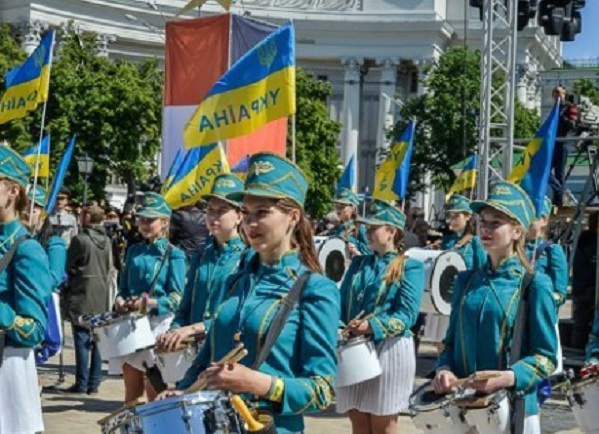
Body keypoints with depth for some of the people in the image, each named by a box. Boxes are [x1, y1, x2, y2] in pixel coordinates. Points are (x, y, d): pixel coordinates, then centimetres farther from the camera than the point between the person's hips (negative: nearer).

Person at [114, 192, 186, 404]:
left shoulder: (173, 254, -4)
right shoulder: (134, 251, 13)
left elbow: (176, 297, -10)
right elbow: (124, 286, 16)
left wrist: (150, 303, -25)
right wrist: (120, 300, -6)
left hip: (159, 322, -5)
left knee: (154, 389, 1)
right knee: (132, 388, 12)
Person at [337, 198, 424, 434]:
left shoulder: (410, 267, -3)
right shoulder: (358, 263, 14)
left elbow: (407, 314, -13)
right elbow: (342, 304, 11)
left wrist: (373, 326, -27)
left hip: (389, 350, -5)